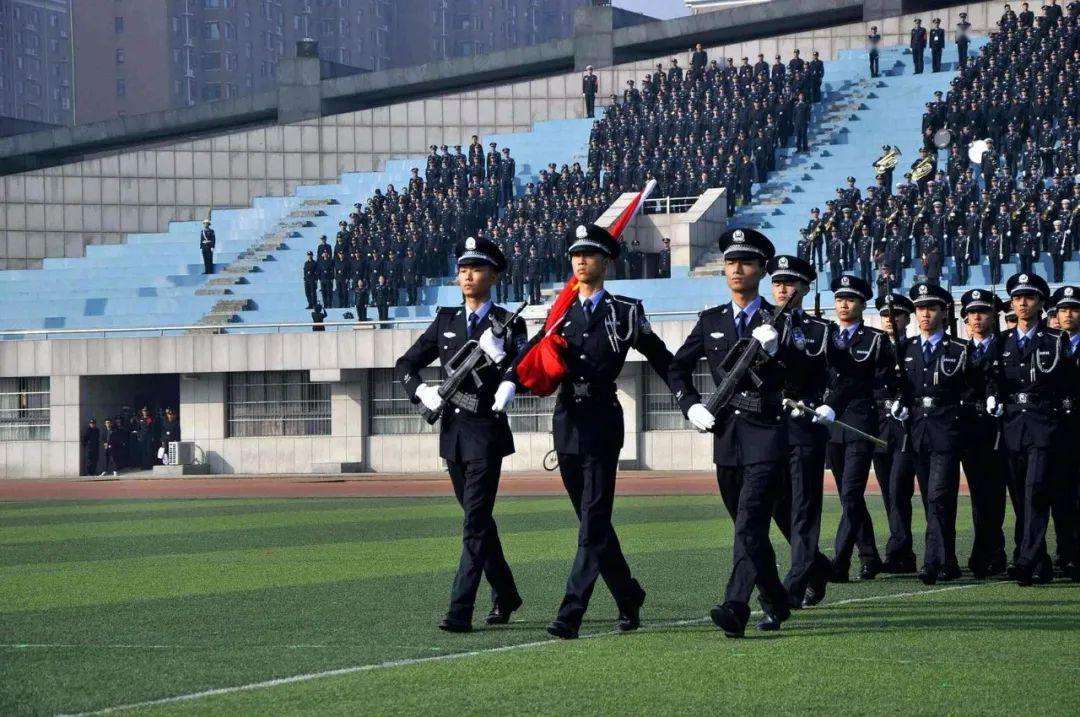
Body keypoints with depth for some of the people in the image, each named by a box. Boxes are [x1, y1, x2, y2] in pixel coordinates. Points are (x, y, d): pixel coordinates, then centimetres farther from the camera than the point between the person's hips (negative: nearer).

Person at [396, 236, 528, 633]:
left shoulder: (508, 324, -2)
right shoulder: (445, 321, 12)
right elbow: (405, 365, 15)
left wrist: (499, 353, -25)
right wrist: (422, 391, -3)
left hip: (486, 431, -6)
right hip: (452, 431, 6)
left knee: (475, 521, -12)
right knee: (477, 519, 15)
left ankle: (460, 610, -15)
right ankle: (505, 595, 31)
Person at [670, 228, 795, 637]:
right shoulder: (711, 321, 12)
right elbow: (679, 367, 20)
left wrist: (776, 351, -20)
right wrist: (691, 406, 5)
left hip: (767, 433, -5)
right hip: (726, 434, 5)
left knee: (751, 521, -18)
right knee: (747, 525, 13)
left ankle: (735, 609, -28)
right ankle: (776, 604, 30)